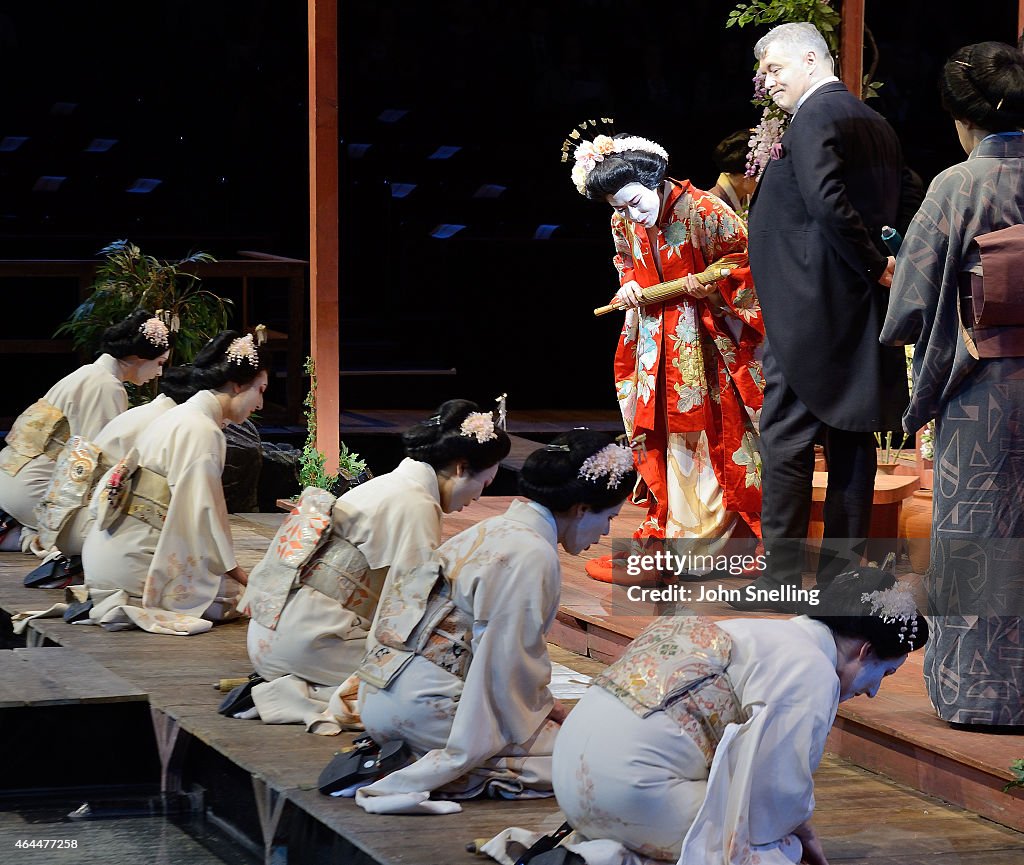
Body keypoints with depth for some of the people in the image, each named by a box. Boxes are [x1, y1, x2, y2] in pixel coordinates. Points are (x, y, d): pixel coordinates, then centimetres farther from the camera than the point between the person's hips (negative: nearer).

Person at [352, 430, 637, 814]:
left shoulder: (493, 530, 17)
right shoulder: (532, 555, -13)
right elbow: (508, 663, -14)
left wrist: (543, 703, 18)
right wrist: (544, 708, 3)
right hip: (425, 702, -10)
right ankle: (418, 775, -15)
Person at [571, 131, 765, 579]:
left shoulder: (703, 211, -19)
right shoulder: (622, 225, 0)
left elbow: (744, 260, -10)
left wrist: (712, 286, -25)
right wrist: (628, 287, -2)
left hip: (708, 345, -6)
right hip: (657, 349, 6)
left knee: (712, 438, -4)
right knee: (664, 440, 10)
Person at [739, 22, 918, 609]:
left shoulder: (815, 117, -12)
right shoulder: (876, 125, 15)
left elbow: (828, 202, -24)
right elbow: (897, 206, 14)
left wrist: (874, 267, -15)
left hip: (809, 307, -8)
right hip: (860, 312, 8)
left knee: (786, 436, -3)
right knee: (850, 436, 10)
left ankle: (781, 575, -2)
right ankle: (844, 570, 13)